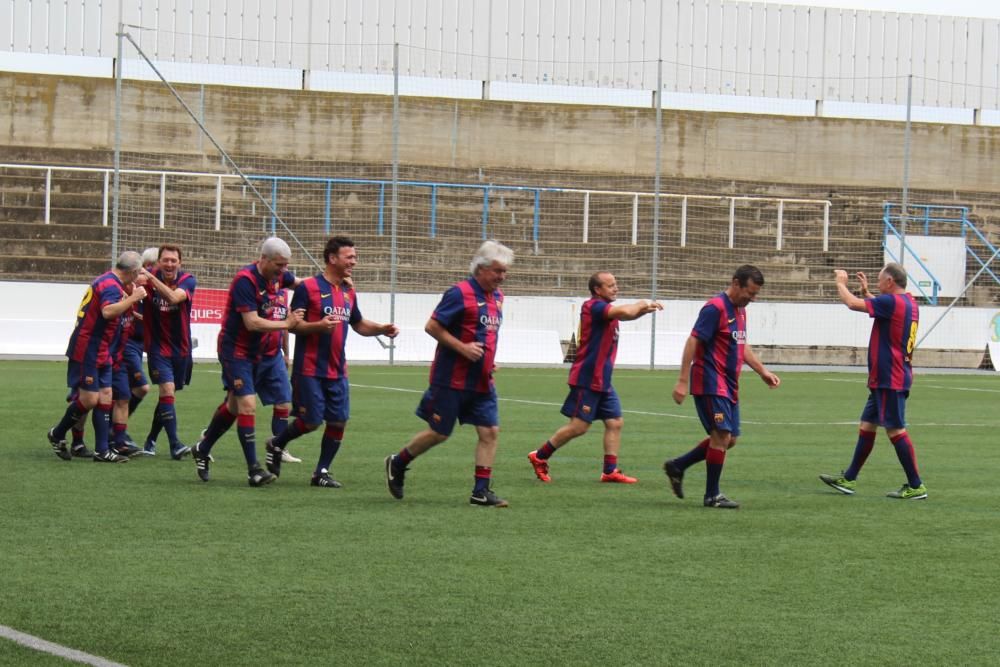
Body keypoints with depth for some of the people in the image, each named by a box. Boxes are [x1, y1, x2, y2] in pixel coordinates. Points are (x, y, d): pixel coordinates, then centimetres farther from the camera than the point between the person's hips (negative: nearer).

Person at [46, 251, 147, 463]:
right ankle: (57, 434, 14)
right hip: (86, 352, -10)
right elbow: (108, 311, -37)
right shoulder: (111, 285, -18)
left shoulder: (106, 281, 12)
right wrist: (133, 298, -32)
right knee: (89, 399, -6)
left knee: (105, 398, 5)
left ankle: (102, 450, 4)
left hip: (100, 353, 10)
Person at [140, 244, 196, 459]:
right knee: (167, 390, -17)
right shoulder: (148, 278, -7)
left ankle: (151, 440, 30)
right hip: (158, 346, -2)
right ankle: (175, 445, -19)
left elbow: (173, 297, -29)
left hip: (181, 348, 2)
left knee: (167, 394, 12)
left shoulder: (187, 281, -10)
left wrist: (150, 278, -36)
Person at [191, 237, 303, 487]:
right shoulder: (245, 280, -23)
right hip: (235, 351, -9)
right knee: (248, 405, -15)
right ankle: (254, 470, -15)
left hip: (255, 352, 9)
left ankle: (202, 450, 35)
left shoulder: (278, 276, 2)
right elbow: (252, 322, -27)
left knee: (233, 406, 17)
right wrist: (285, 324, -21)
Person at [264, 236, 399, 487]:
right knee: (311, 421, -5)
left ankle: (322, 472, 13)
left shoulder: (349, 292, 12)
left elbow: (358, 324, 25)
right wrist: (318, 326, -27)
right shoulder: (308, 287, -9)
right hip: (310, 370, -6)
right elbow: (293, 324, -9)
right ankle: (276, 445, 23)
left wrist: (382, 329, 8)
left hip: (337, 371, 6)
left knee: (338, 421, 0)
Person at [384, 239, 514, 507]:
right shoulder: (459, 293, -14)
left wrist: (489, 362, 14)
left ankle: (481, 491, 2)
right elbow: (432, 326, -15)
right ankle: (397, 464, 23)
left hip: (482, 382, 7)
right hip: (452, 381, -7)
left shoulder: (497, 296, 11)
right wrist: (463, 348, -21)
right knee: (439, 433, 1)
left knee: (490, 431, -2)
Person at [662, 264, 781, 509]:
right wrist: (683, 381, -21)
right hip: (710, 384, -9)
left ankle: (677, 466, 21)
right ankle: (712, 495, -1)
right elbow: (693, 342, -17)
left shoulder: (740, 310, 14)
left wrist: (763, 372, 20)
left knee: (729, 439, 9)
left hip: (729, 386, 9)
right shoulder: (715, 308, -14)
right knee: (722, 435, -11)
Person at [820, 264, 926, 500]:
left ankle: (916, 487, -3)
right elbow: (875, 307, 32)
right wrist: (865, 291, 25)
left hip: (890, 380, -10)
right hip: (884, 380, 10)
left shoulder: (892, 302, -18)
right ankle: (849, 479, 20)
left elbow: (852, 303, -16)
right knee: (867, 426, 14)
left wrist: (841, 283, 1)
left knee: (895, 430, -6)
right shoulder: (908, 303, 11)